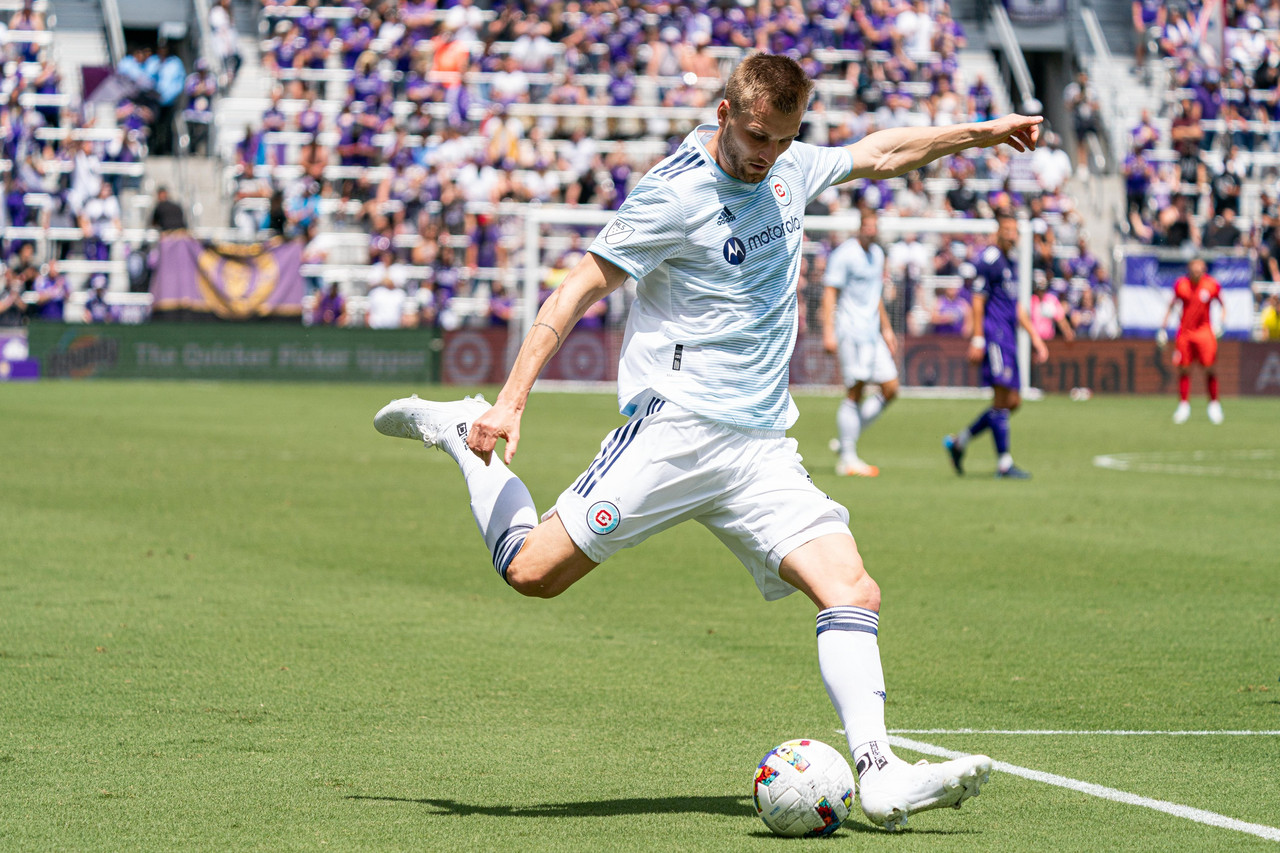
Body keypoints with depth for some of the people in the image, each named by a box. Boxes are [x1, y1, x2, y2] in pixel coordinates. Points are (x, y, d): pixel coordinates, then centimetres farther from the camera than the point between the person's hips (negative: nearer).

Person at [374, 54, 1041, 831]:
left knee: (852, 592, -11)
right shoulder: (675, 192, -10)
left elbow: (880, 153, 32)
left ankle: (879, 773, -19)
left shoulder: (791, 170, 12)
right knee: (535, 570, -13)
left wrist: (980, 133, 32)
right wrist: (512, 400, -16)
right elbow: (580, 289, -10)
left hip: (762, 447, 6)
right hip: (675, 424, -6)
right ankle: (463, 434, 12)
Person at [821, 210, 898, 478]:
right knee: (854, 393, -9)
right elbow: (830, 293, -11)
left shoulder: (877, 253, 17)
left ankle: (847, 441, 12)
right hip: (851, 332, -8)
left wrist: (886, 328, 28)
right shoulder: (844, 254, -8)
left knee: (890, 389, 2)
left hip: (872, 333, 8)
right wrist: (828, 332, -18)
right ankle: (848, 459, -5)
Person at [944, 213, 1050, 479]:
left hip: (1008, 338, 9)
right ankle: (1004, 463, -9)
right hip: (994, 335, -9)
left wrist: (1035, 337, 23)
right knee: (1003, 399, -11)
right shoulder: (989, 259, -8)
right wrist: (977, 340, -17)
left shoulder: (1011, 262, 20)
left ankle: (959, 441, 17)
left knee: (1012, 402, 7)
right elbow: (978, 300, -12)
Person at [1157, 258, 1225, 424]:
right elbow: (1172, 305, 12)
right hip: (1185, 332, 1)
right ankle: (1183, 405, 12)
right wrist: (1163, 327, 10)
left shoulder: (1212, 285, -6)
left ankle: (1214, 404, 7)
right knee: (1184, 369, 0)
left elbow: (1222, 305, 8)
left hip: (1204, 331, -1)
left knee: (1210, 368, -7)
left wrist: (1221, 321, -8)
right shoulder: (1181, 285, -3)